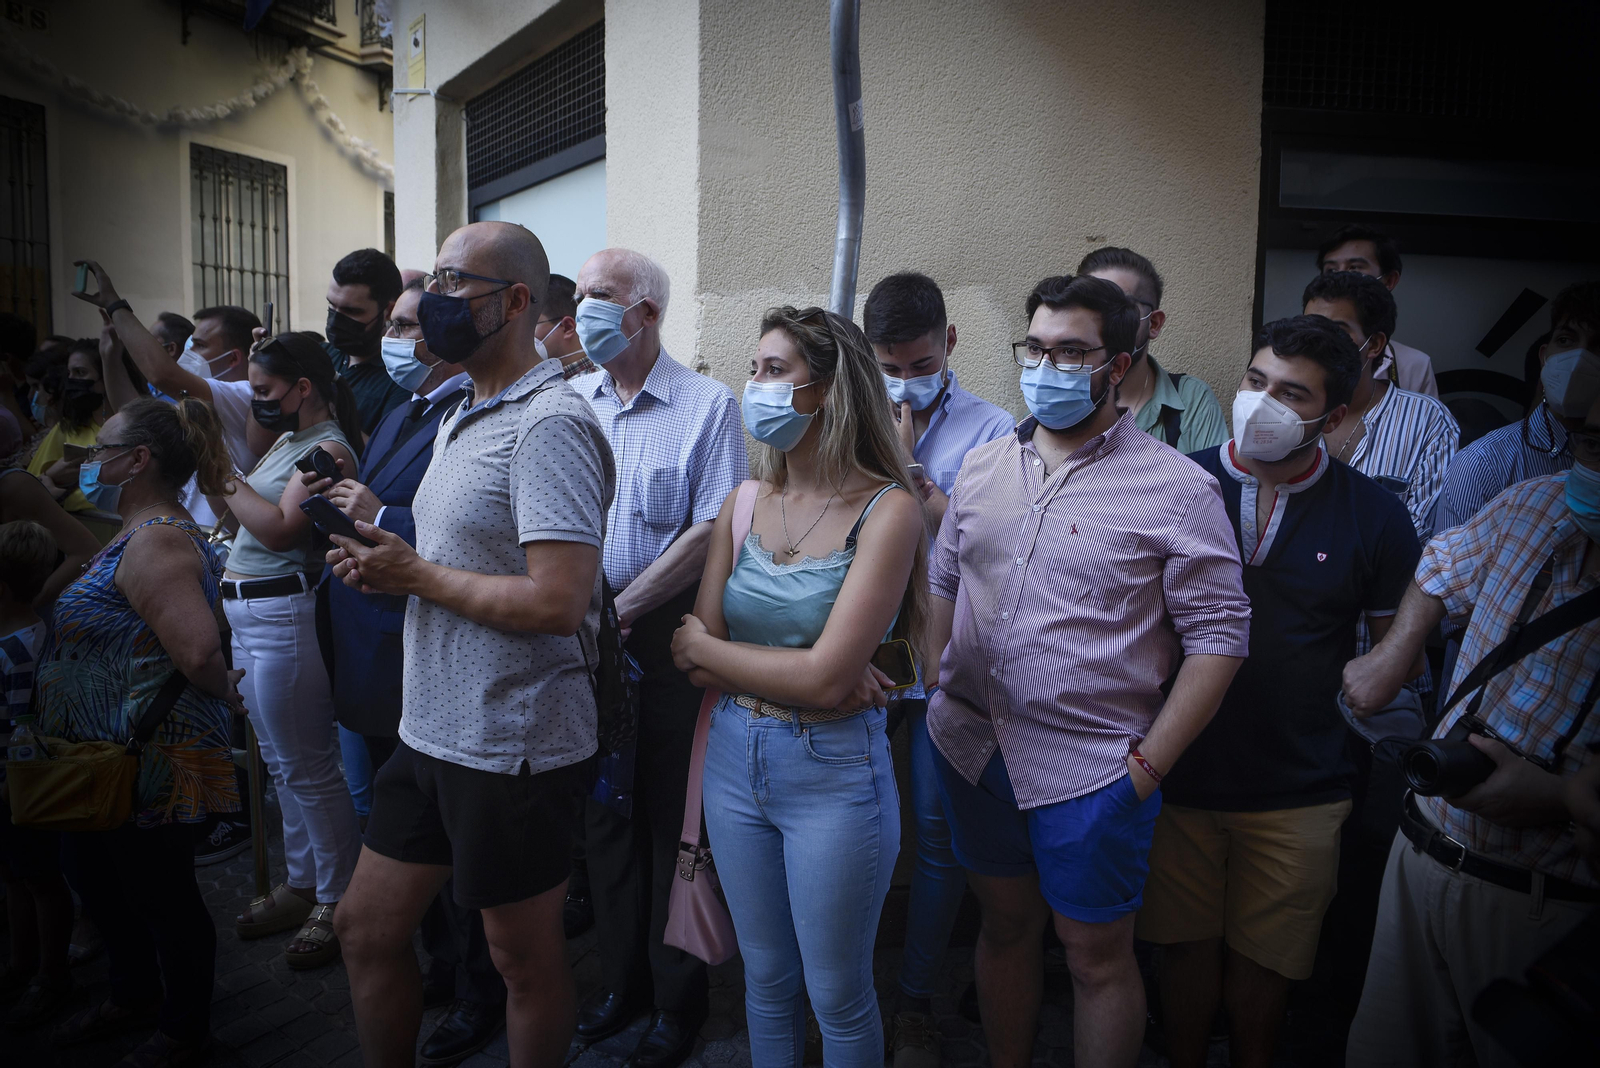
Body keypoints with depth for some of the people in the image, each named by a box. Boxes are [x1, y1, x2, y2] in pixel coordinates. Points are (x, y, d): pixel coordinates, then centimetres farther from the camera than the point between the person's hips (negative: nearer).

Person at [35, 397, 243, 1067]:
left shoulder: (155, 544, -24)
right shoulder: (144, 535, 10)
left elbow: (198, 649, -36)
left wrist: (223, 691, -19)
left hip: (149, 764, -11)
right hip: (108, 759, 11)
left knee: (161, 893, 6)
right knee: (92, 875, 25)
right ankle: (134, 995, 47)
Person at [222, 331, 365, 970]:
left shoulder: (328, 449, -12)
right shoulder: (286, 440, 15)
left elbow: (279, 529, -22)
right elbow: (251, 522, 14)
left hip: (284, 616, -10)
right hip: (248, 615, 10)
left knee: (308, 767, -2)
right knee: (279, 763, 17)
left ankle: (337, 901, 10)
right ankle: (301, 885, 30)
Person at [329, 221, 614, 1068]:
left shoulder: (549, 424, -19)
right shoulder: (463, 417, 13)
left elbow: (557, 602, -27)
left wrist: (417, 574, -16)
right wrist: (384, 554, 1)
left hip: (511, 743, -9)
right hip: (430, 729, 10)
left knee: (524, 959, 10)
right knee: (367, 929, 19)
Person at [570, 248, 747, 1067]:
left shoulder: (707, 406, -7)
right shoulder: (570, 401, 7)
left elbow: (714, 532, -14)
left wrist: (621, 609, -17)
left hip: (668, 636, -5)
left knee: (671, 814, 5)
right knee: (602, 806, 14)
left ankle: (678, 997, 23)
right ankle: (621, 977, 31)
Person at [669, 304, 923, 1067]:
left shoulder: (887, 509, -14)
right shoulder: (744, 505, 2)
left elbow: (825, 678, -22)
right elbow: (697, 660, -2)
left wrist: (704, 646, -9)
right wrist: (804, 671, -17)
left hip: (834, 775, -5)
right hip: (735, 762, 5)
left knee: (837, 995, 12)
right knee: (765, 977, 20)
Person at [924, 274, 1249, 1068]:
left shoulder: (1177, 490, -10)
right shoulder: (981, 468, 6)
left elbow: (1218, 637, -9)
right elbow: (942, 584, 15)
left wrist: (1148, 765, -12)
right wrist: (941, 691, 6)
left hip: (1090, 770, -5)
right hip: (970, 748, 5)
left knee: (1096, 955, 10)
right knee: (1004, 925, 21)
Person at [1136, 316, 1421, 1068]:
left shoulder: (1374, 516, -5)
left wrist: (1356, 689, -9)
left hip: (1298, 790, 0)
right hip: (1179, 774, 0)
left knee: (1265, 959, 17)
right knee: (1186, 948, 15)